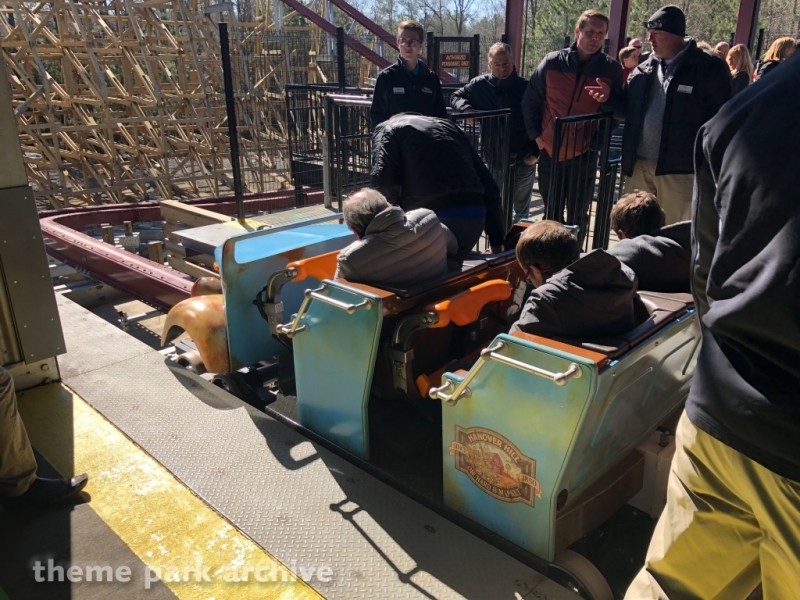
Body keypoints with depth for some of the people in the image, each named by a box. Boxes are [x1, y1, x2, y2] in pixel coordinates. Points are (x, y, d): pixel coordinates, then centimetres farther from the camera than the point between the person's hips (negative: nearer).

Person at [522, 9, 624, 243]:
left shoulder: (612, 69, -3)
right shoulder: (552, 62, -1)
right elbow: (530, 101, 6)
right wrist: (536, 136, 1)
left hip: (584, 154, -1)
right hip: (549, 151, 2)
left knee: (577, 216, 8)